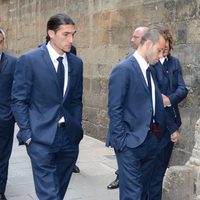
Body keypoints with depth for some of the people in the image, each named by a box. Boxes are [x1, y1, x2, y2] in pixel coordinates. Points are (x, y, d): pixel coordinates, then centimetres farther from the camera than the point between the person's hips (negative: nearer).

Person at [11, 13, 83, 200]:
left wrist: (77, 129, 8)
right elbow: (18, 100, -5)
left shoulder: (76, 63, 8)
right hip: (42, 138, -5)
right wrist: (27, 134, -9)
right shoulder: (29, 60, -7)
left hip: (69, 138, 5)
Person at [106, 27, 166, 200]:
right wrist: (121, 141, -16)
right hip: (131, 142, -8)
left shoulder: (149, 71, 14)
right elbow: (114, 109, -14)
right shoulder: (123, 69, -12)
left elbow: (155, 105, 14)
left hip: (151, 140, 8)